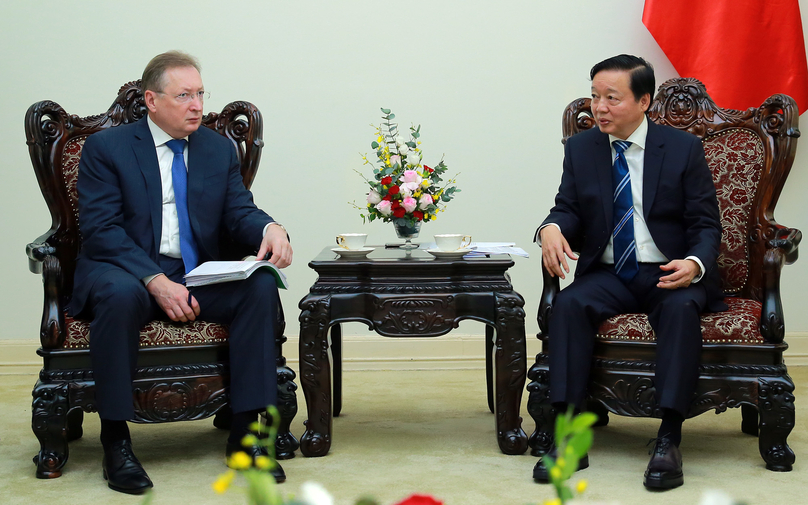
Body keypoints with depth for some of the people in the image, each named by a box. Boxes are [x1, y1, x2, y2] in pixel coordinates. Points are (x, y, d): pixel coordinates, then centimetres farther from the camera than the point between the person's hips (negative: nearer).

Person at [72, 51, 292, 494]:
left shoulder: (219, 148, 13)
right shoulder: (105, 148, -1)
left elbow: (239, 211, 6)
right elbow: (101, 230, -11)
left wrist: (270, 228, -20)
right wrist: (156, 282, -24)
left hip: (197, 275, 4)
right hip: (124, 271, -4)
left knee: (260, 286, -24)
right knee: (122, 295, -39)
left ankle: (244, 430, -19)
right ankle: (115, 440, -25)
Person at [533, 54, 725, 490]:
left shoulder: (683, 148, 1)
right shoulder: (580, 148, 9)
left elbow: (705, 224, 1)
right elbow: (568, 209, 8)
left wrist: (695, 264, -21)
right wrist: (552, 228, -18)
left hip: (670, 275, -2)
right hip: (609, 275, 2)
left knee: (681, 308, -35)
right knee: (569, 304, -29)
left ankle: (668, 441, -35)